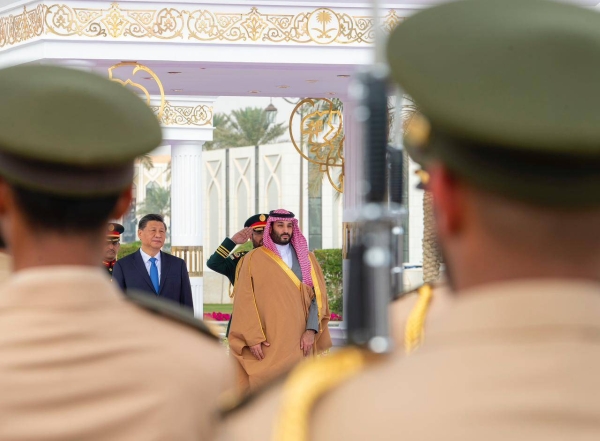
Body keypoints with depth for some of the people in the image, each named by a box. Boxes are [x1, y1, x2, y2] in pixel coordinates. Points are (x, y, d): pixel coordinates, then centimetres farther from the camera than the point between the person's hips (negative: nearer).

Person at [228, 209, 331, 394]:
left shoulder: (307, 258, 13)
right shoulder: (253, 259, 4)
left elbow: (318, 295, 7)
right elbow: (244, 301, 0)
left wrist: (311, 330, -6)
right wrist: (253, 337, -9)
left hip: (300, 341, 3)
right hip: (267, 343, -2)